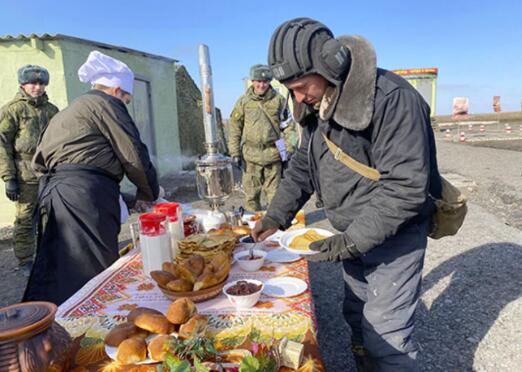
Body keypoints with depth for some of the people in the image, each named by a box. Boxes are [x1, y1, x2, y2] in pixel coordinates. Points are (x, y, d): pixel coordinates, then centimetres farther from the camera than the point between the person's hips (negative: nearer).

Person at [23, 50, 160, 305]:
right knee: (94, 273, -7)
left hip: (51, 193, 10)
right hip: (85, 195, -10)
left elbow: (39, 162, 24)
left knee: (55, 274, 12)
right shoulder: (105, 103, 1)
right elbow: (133, 155, -4)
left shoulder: (67, 111, 28)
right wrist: (152, 193, 11)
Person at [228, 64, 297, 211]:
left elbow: (288, 125, 7)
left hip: (273, 154, 0)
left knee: (274, 192, 6)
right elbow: (235, 128, 6)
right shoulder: (243, 101, 4)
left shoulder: (279, 100, 4)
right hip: (251, 155, 0)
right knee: (251, 194, 5)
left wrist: (289, 148, 2)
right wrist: (235, 152, 2)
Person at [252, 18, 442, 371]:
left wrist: (350, 241, -26)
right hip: (354, 235, 8)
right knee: (357, 318, 22)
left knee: (385, 337, 0)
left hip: (394, 234, -7)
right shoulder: (316, 103, 0)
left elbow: (406, 188, -27)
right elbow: (303, 166, 8)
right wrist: (276, 216, -1)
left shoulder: (391, 99, -26)